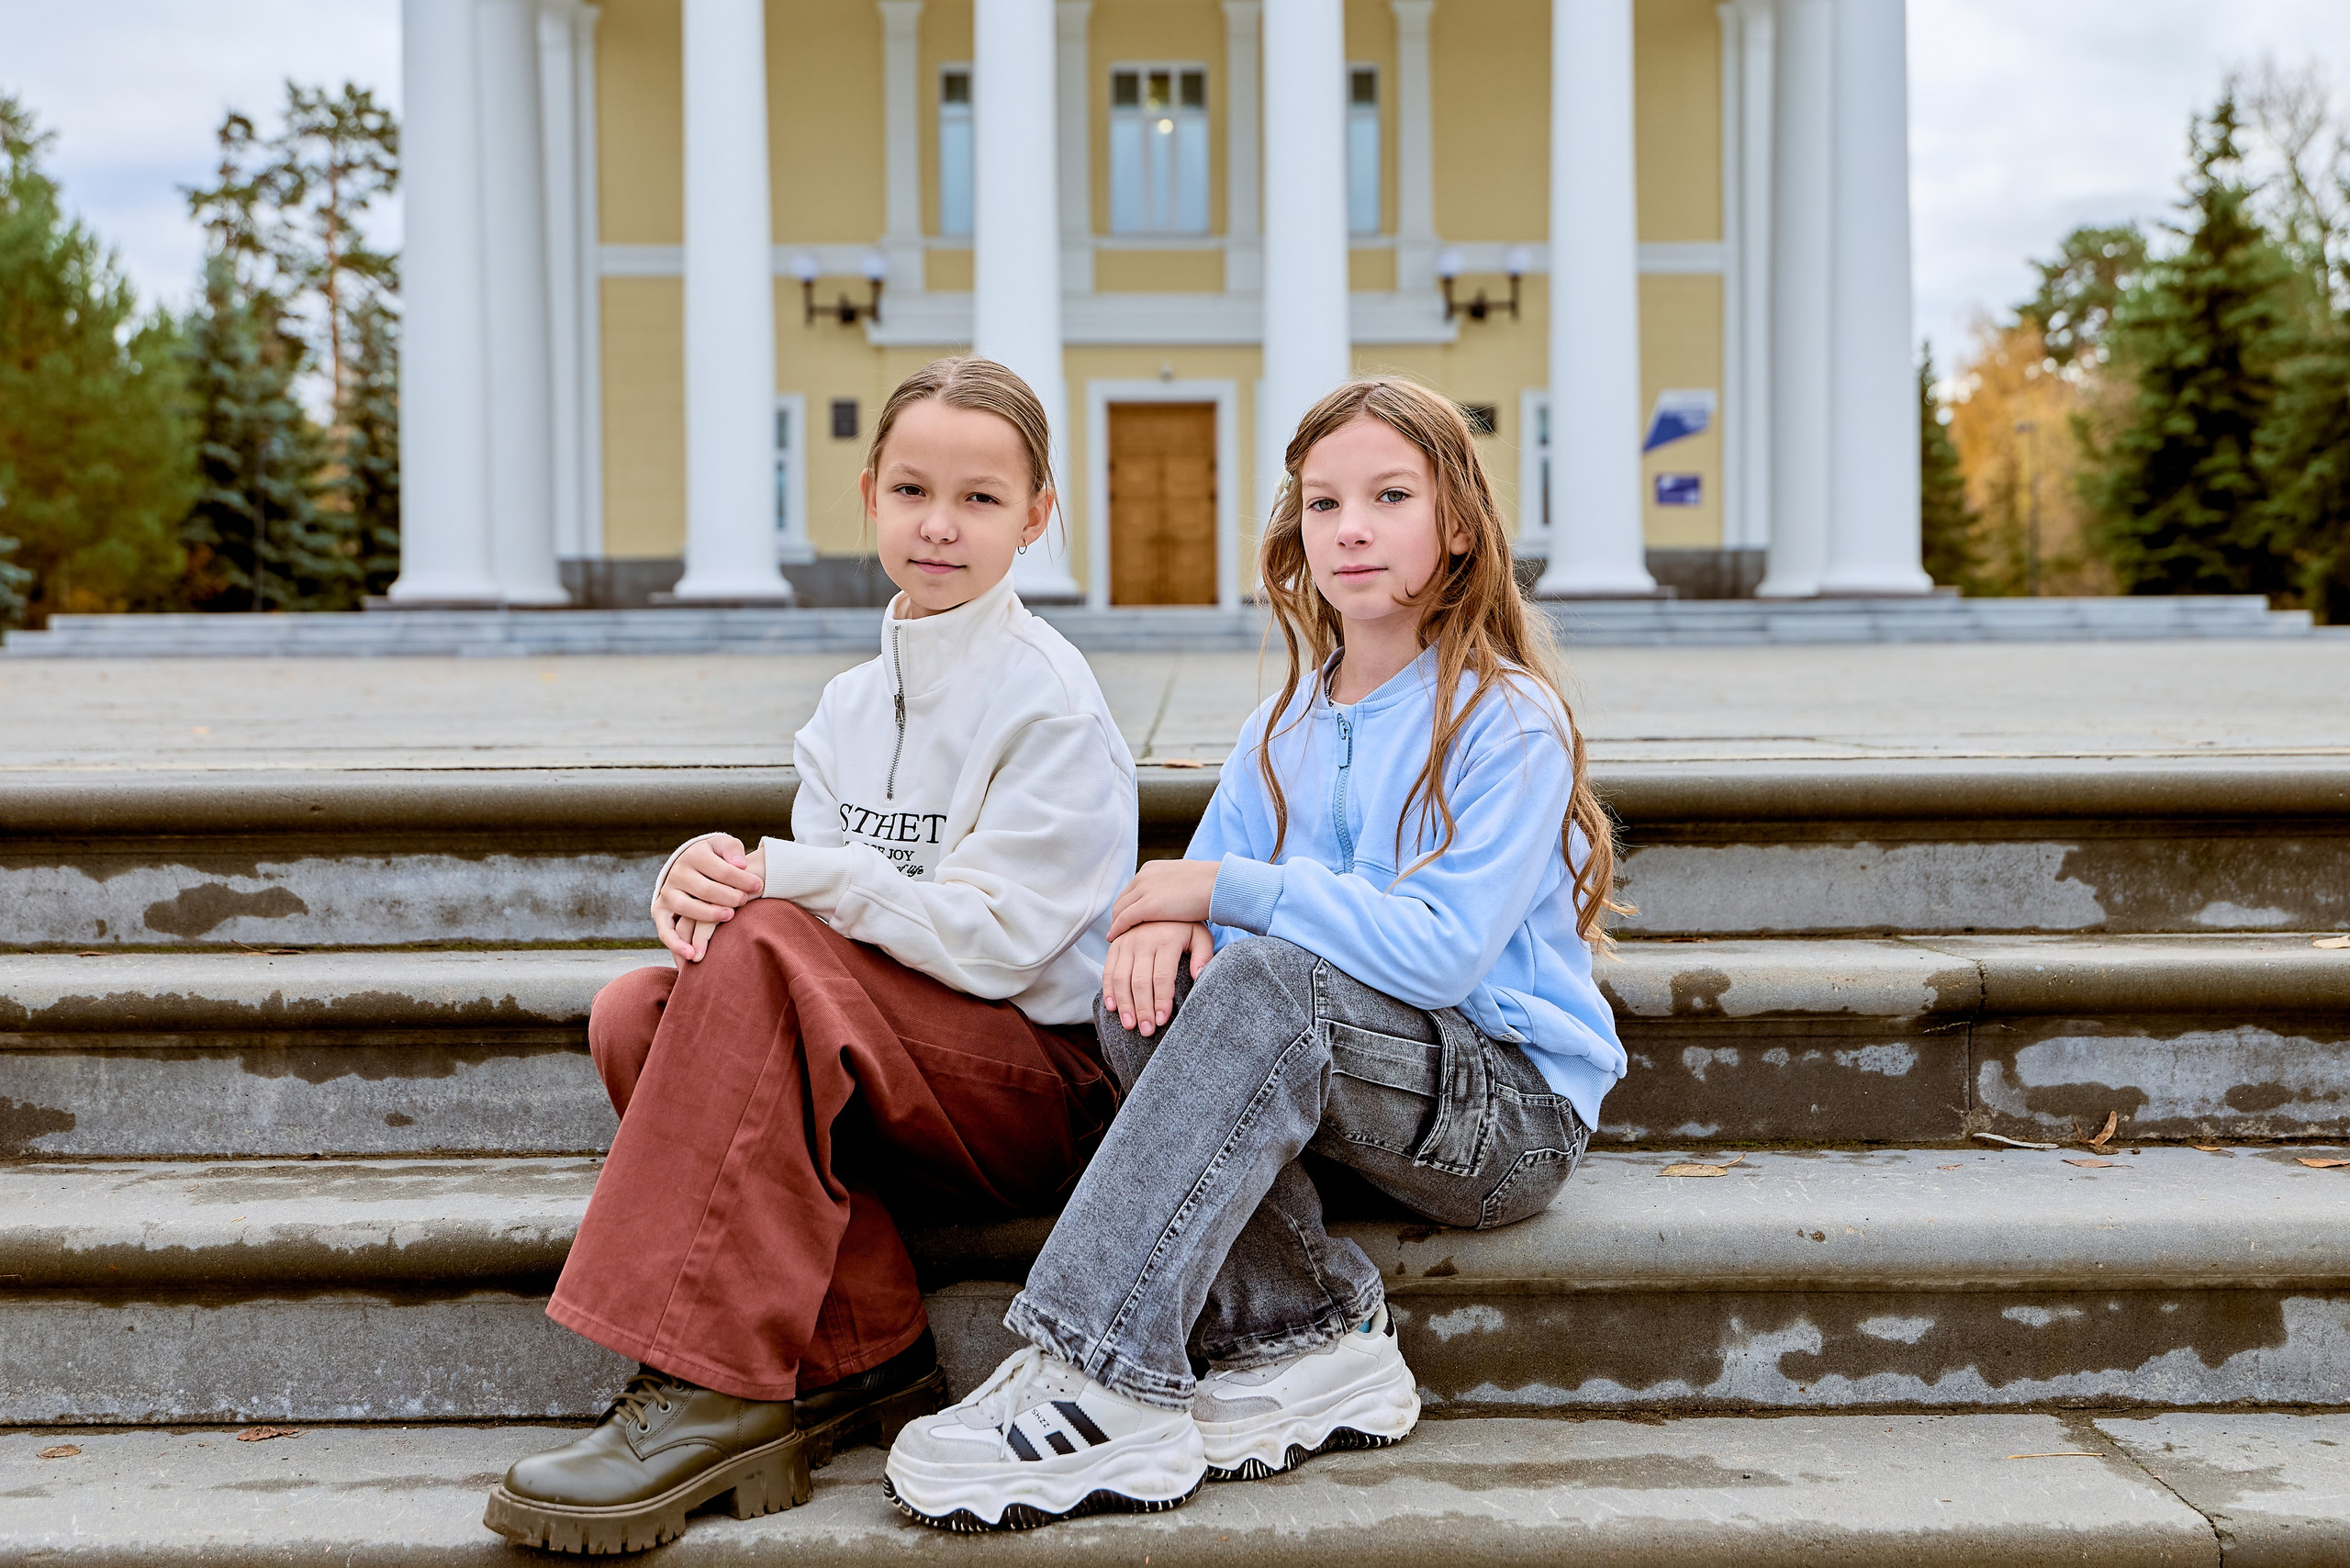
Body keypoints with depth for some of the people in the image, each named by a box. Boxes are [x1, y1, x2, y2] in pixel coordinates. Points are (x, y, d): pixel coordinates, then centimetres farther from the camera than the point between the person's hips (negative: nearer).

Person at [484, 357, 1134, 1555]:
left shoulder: (1051, 706, -7)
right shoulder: (851, 703, 14)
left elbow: (992, 942, -16)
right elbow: (809, 895, 7)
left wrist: (790, 877, -17)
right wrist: (710, 877, -16)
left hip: (1041, 1083, -7)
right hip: (871, 1080, 7)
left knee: (762, 950, -29)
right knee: (634, 1013, -17)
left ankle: (714, 1389, -29)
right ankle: (860, 1361, -17)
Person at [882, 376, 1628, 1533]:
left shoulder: (1509, 723, -10)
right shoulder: (1287, 726, 11)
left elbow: (1441, 951, -22)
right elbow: (1205, 884, 8)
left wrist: (1230, 887, -19)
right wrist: (1166, 916, -17)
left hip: (1512, 1111, -6)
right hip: (1335, 1079, 6)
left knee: (1268, 981, -33)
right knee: (1146, 991, -21)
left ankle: (1105, 1381, -35)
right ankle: (1309, 1342, -23)